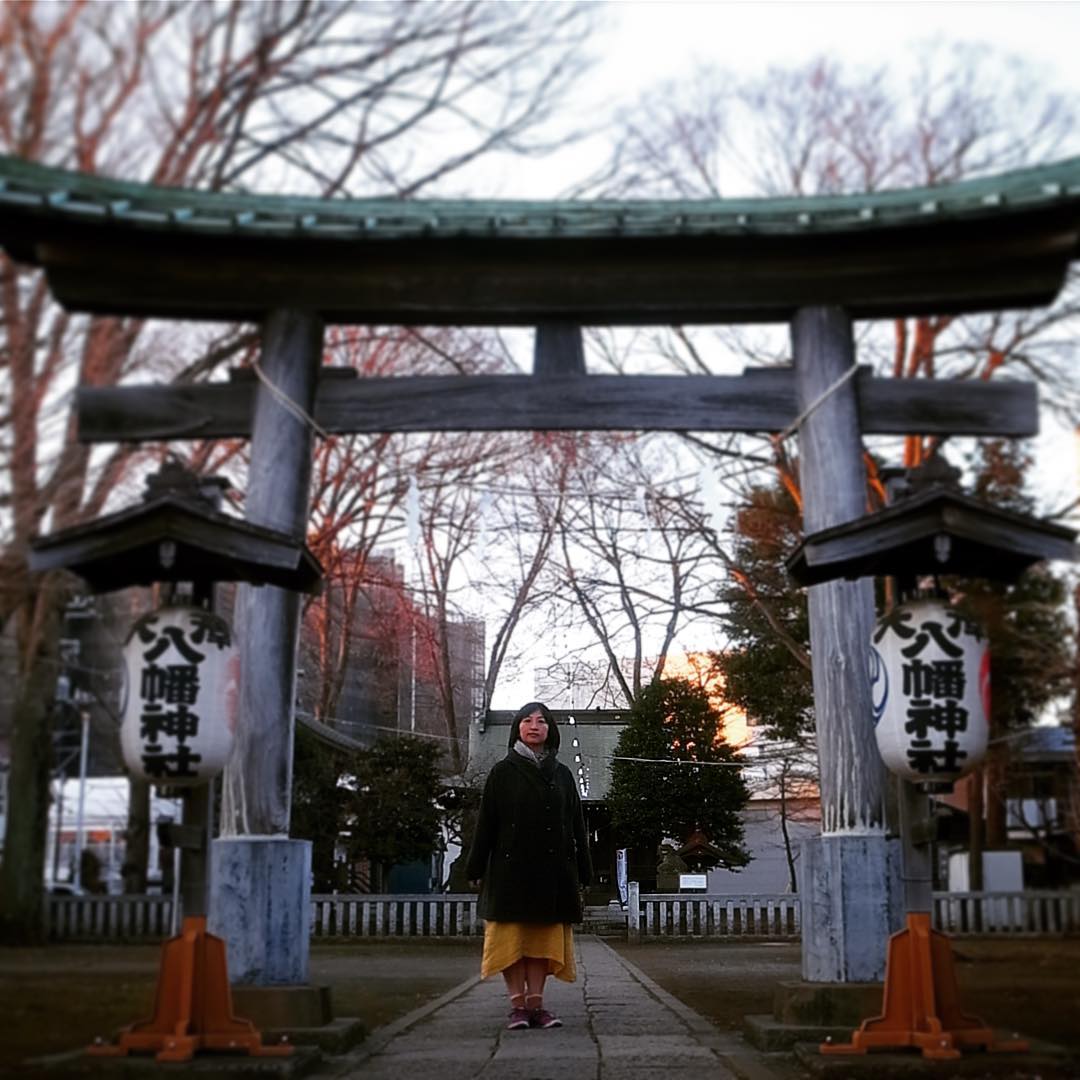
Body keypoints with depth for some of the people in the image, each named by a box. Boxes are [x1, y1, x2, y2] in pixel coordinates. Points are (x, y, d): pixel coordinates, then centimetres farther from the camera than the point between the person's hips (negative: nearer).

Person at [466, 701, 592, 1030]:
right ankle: (518, 1006, 1)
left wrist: (581, 872, 4)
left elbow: (576, 824, 10)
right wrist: (477, 868, -4)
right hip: (510, 867, -2)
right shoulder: (502, 772, 5)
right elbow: (487, 822, 1)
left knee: (544, 938, 2)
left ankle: (536, 1005, 6)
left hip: (551, 869, 2)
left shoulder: (562, 774, 12)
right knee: (512, 938, -3)